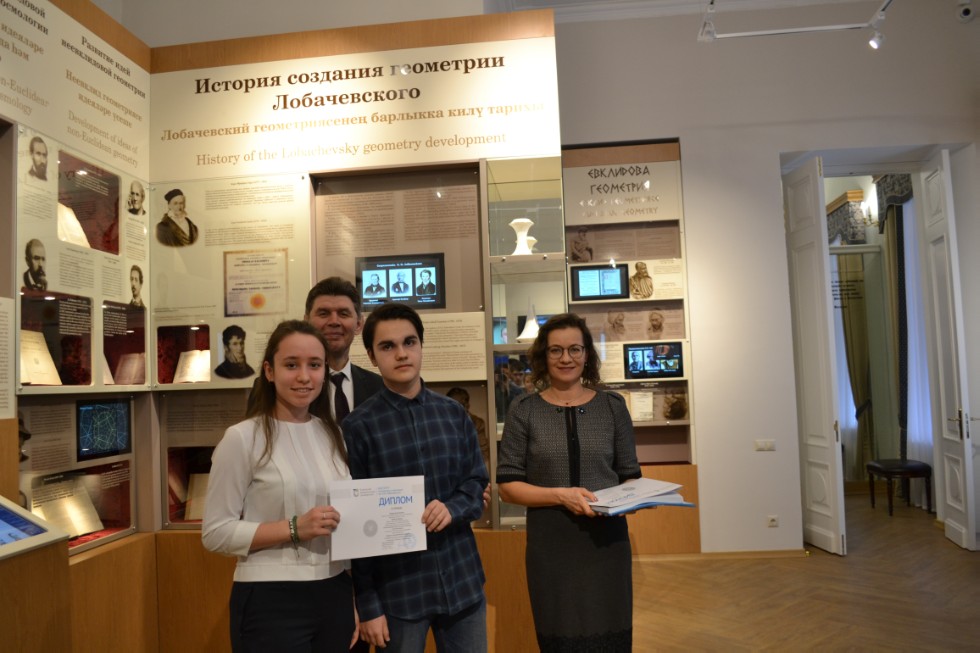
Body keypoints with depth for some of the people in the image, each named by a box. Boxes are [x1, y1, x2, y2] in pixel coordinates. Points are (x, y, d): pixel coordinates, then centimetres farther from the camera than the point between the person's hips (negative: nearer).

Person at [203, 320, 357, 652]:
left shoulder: (333, 434, 5)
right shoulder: (242, 438, -10)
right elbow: (216, 532, -10)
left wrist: (355, 600, 12)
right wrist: (295, 528, -19)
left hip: (334, 598, 5)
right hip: (270, 603, -5)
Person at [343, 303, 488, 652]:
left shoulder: (454, 414, 3)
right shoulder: (359, 426, -8)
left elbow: (477, 484, 8)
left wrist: (453, 508, -14)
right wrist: (367, 605, -6)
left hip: (462, 580, 4)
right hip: (397, 587, -3)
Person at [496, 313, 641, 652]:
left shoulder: (612, 406, 4)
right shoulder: (524, 411, -2)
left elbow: (630, 476, 11)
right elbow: (508, 485, -4)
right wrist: (561, 495, -17)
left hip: (607, 542, 2)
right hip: (551, 547, -1)